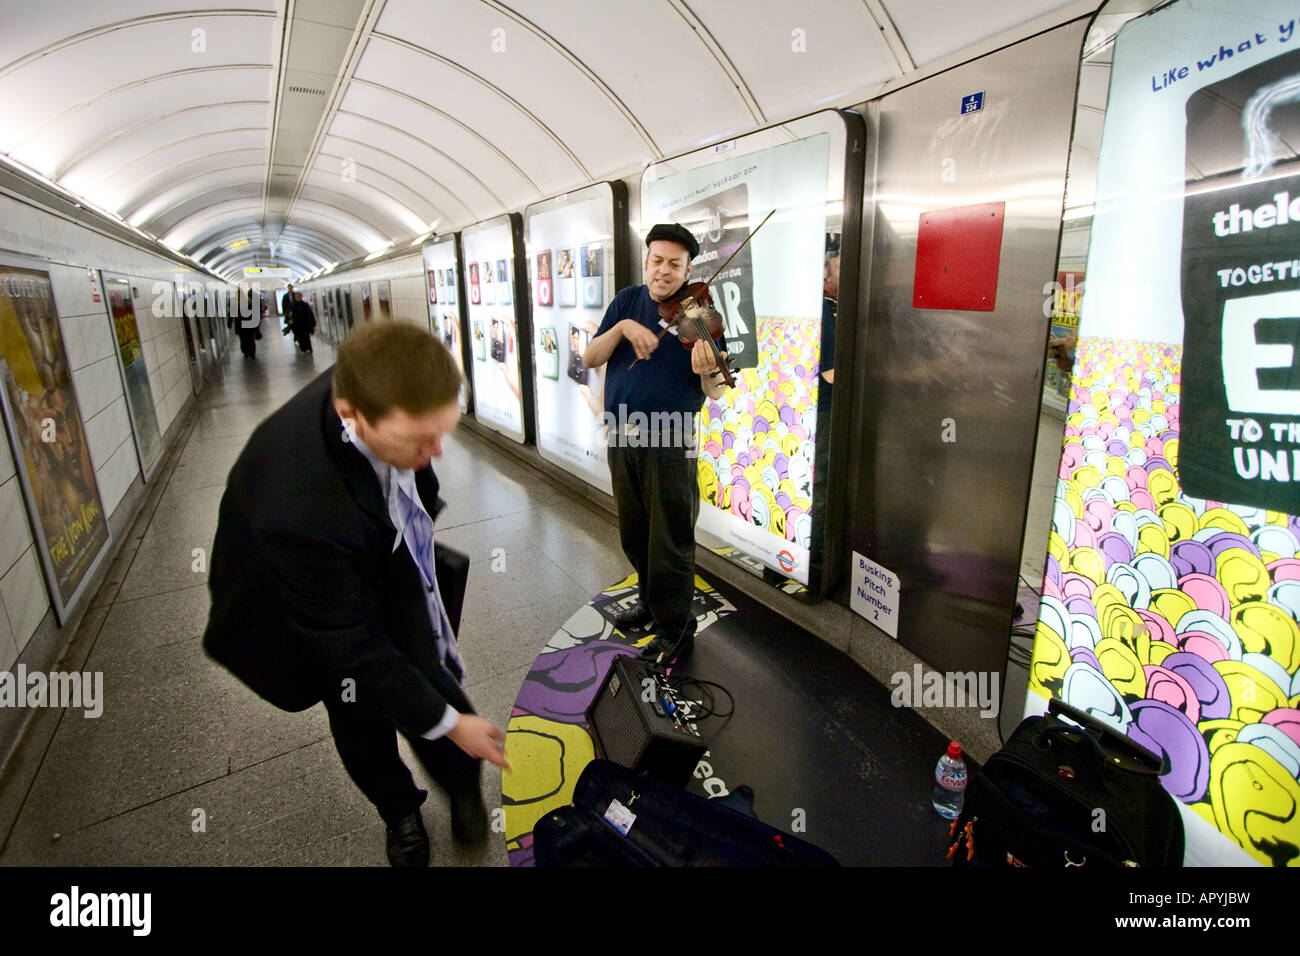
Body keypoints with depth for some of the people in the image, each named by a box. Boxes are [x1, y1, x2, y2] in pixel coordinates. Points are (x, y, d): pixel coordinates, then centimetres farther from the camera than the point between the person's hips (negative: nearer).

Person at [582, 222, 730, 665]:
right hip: (622, 439, 5)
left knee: (670, 540, 3)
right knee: (634, 534, 19)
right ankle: (651, 599, 41)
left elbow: (715, 393, -11)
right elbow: (590, 359, -2)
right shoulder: (627, 301, 6)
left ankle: (675, 627, 20)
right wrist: (622, 327, -18)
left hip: (670, 444, -5)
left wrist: (709, 372, -33)